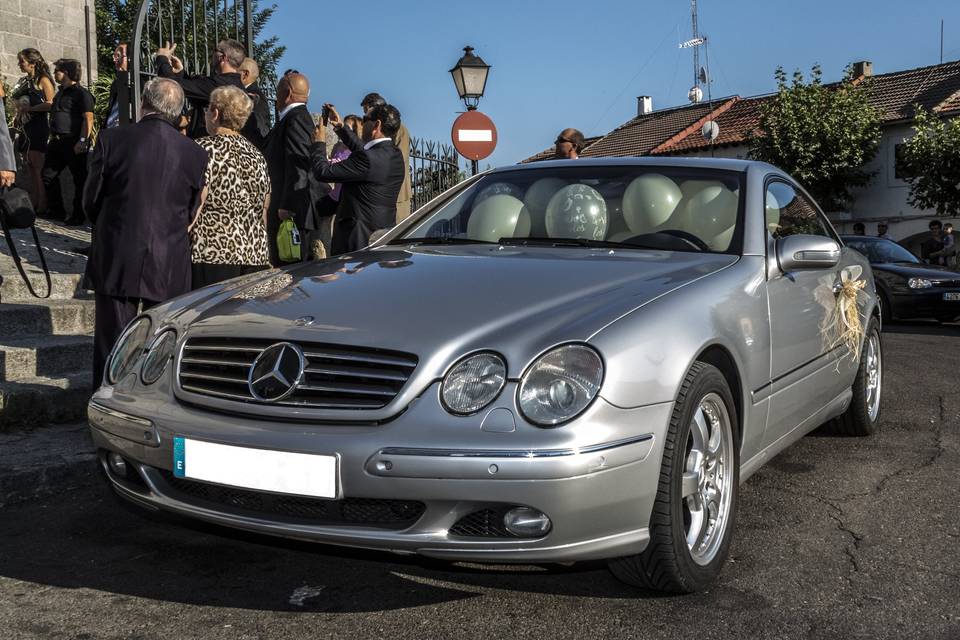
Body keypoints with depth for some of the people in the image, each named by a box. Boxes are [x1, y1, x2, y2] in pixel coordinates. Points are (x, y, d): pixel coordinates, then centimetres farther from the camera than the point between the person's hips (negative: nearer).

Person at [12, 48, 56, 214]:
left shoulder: (43, 80, -5)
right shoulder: (24, 81, 17)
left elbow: (51, 104, -14)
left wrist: (28, 108, -11)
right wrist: (19, 109, 8)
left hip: (39, 127, -8)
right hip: (26, 128, 8)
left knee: (39, 168, -8)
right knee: (31, 167, 8)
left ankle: (43, 206, -6)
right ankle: (34, 204, 11)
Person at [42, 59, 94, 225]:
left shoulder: (81, 93, -10)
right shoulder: (61, 93, 17)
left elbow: (88, 119, -16)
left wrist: (83, 141, -22)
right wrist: (52, 136, 20)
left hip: (74, 142, -9)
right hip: (58, 141, 10)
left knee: (80, 179, -1)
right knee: (48, 175, 11)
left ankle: (78, 214, 5)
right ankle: (56, 210, 21)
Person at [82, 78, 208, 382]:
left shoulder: (111, 139, -7)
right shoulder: (195, 153, -4)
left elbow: (91, 200, 1)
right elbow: (192, 212, 6)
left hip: (115, 262, -1)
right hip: (169, 266, 1)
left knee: (111, 345, 7)